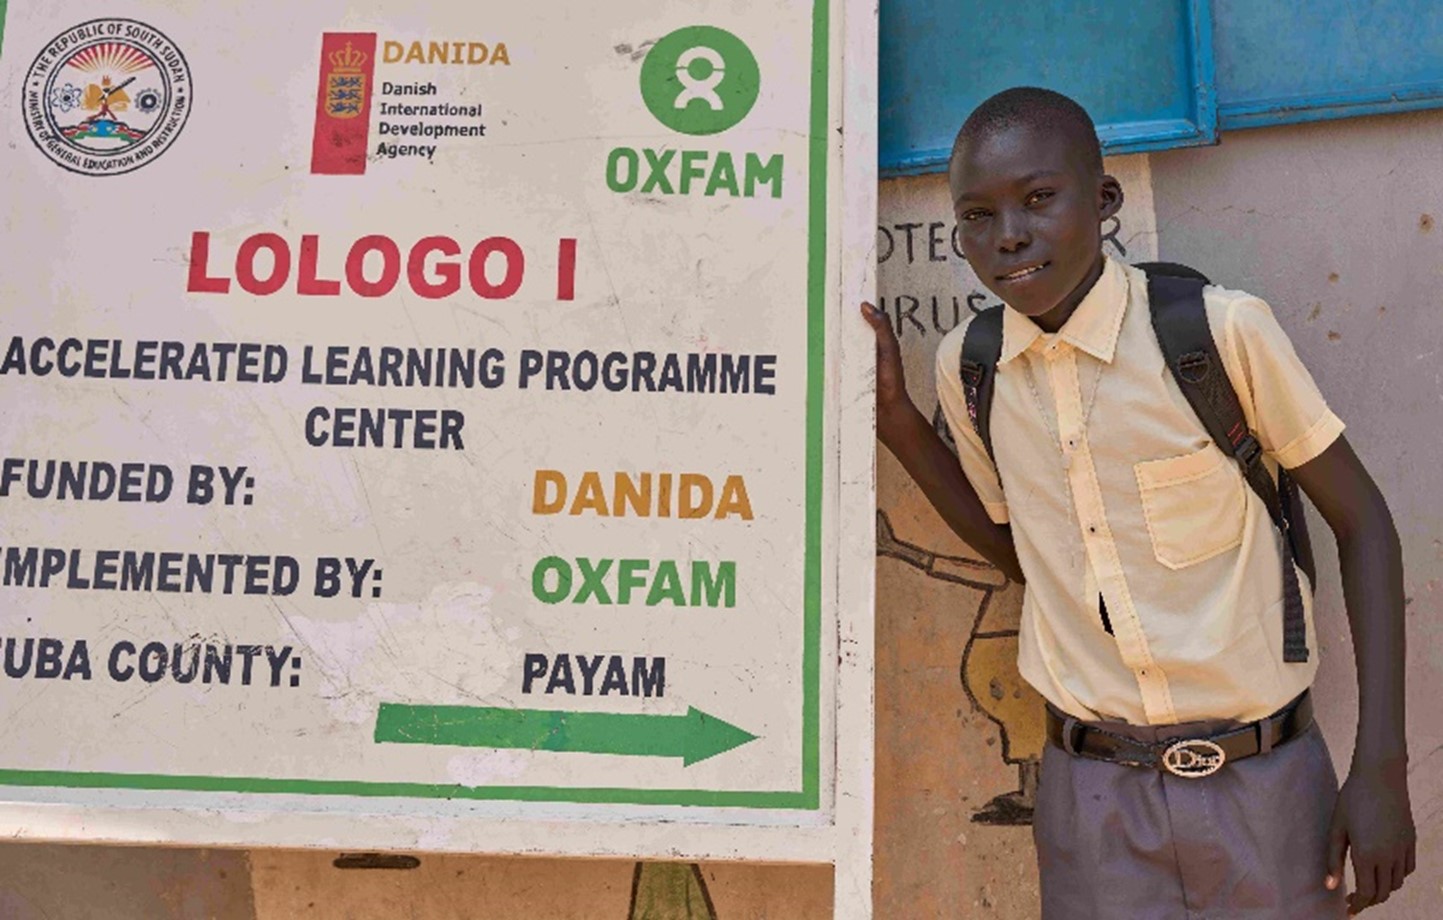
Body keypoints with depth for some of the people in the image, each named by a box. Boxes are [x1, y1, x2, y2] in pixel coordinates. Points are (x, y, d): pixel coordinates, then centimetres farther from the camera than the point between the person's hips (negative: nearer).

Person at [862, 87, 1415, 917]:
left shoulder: (1223, 331, -16)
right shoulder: (968, 366, -4)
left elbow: (1363, 523, -5)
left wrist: (1382, 769, -9)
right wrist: (896, 417, -1)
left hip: (1261, 783, -2)